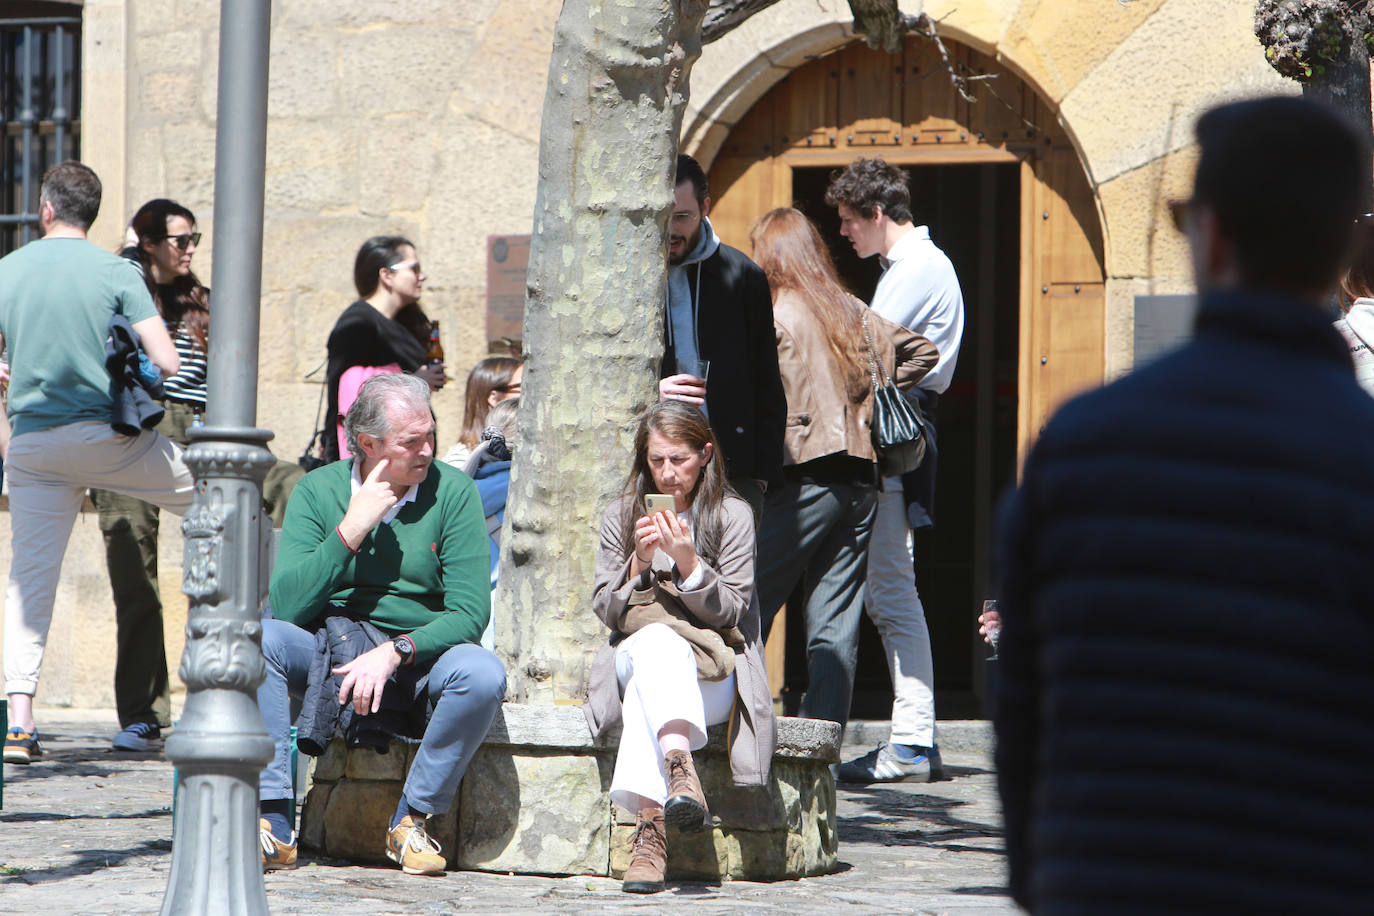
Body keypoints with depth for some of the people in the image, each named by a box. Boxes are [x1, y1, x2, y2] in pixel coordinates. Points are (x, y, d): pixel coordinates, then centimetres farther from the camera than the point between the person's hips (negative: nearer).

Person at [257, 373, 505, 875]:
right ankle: (274, 822, -29)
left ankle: (412, 817, -13)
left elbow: (469, 613, -11)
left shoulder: (452, 492, -4)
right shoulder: (317, 491, -1)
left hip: (417, 660, -1)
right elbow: (286, 606, -12)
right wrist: (351, 531, -18)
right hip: (327, 656, 1)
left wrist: (393, 653, -24)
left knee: (482, 674, -32)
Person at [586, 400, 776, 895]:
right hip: (633, 660, 2)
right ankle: (679, 767, -61)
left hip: (713, 672, -2)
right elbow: (606, 612, 8)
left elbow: (729, 612, -1)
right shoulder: (621, 516, 12)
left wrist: (687, 562, -15)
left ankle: (650, 823, -55)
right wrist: (639, 563, -9)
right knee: (655, 639, -38)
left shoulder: (733, 515, 5)